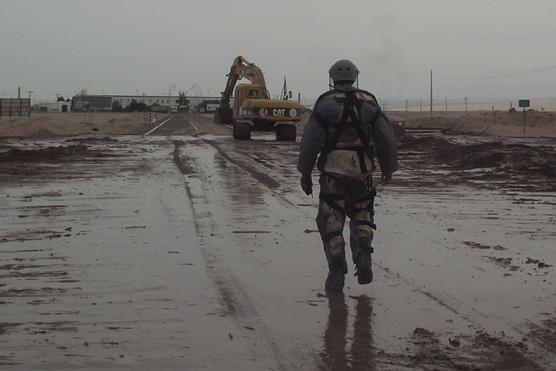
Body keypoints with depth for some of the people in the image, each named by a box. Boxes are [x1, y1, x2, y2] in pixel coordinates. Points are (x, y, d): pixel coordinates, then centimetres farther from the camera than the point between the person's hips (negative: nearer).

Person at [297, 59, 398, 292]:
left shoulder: (325, 103, -3)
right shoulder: (368, 102, 4)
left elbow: (310, 140, -7)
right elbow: (386, 137, 3)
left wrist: (305, 172, 1)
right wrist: (388, 167, 15)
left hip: (333, 171, -2)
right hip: (361, 170, 2)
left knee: (331, 222, 6)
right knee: (361, 216, 19)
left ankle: (336, 274, 3)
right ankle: (362, 256, -4)